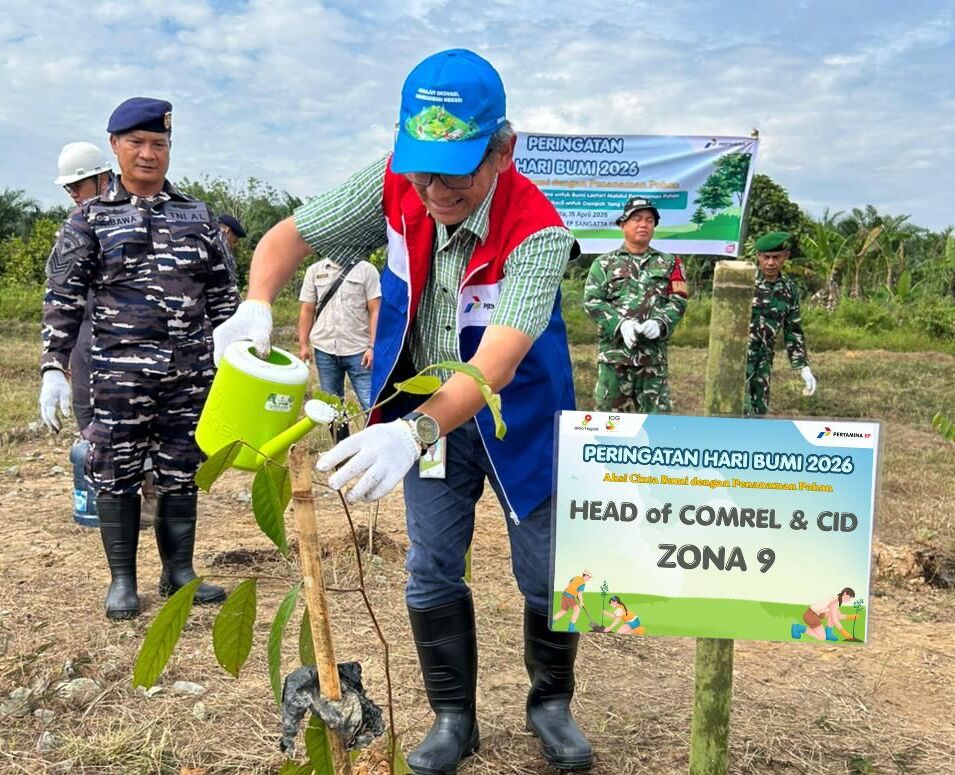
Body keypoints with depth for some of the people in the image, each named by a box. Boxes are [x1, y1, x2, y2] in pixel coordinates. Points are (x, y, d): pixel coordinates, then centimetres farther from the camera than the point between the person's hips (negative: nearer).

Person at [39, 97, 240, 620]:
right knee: (117, 476, 4)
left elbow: (223, 293, 13)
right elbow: (62, 299, 1)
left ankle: (179, 572, 23)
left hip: (190, 374, 2)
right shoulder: (90, 219, 3)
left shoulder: (197, 216, 10)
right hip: (118, 375, -2)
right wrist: (53, 368, -7)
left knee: (181, 474, 9)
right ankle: (122, 581, 18)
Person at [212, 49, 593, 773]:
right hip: (428, 412, 3)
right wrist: (257, 307, -27)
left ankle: (551, 703, 33)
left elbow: (495, 363, -41)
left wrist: (412, 433, -56)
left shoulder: (538, 232, -30)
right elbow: (289, 236, -7)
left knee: (547, 576, 6)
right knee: (432, 575, 8)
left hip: (519, 418, -3)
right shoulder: (395, 186, -18)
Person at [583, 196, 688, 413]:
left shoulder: (668, 264, 15)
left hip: (654, 353, 2)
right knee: (609, 412, 2)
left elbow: (678, 301, 5)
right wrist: (620, 323, -17)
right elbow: (592, 301, -2)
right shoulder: (604, 263, 9)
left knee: (656, 412, 3)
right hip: (614, 351, -2)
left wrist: (660, 323, -15)